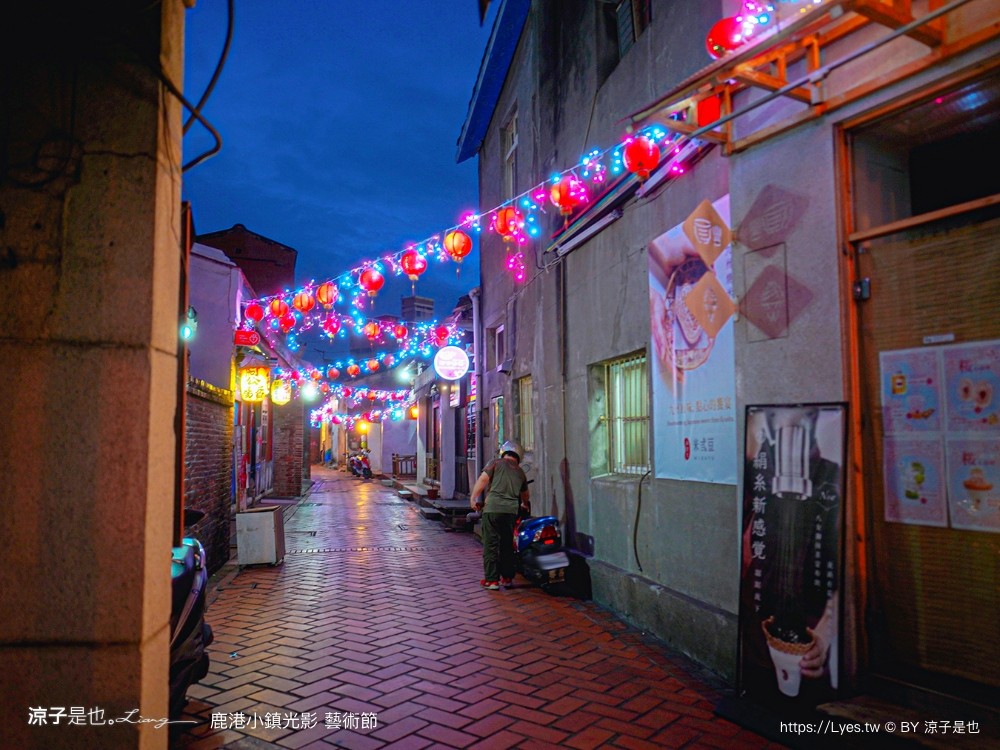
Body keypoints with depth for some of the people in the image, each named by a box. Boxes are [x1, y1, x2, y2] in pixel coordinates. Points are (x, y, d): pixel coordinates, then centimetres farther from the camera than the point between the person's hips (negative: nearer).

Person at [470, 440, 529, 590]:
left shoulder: (496, 463, 5)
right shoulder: (520, 472, 18)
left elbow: (483, 479, -8)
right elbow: (525, 494, 31)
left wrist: (473, 498, -2)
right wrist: (524, 505, 51)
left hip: (493, 509, -4)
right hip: (511, 511, 4)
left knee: (491, 544, 1)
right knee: (507, 544, 16)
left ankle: (492, 579, 2)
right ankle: (507, 578, 22)